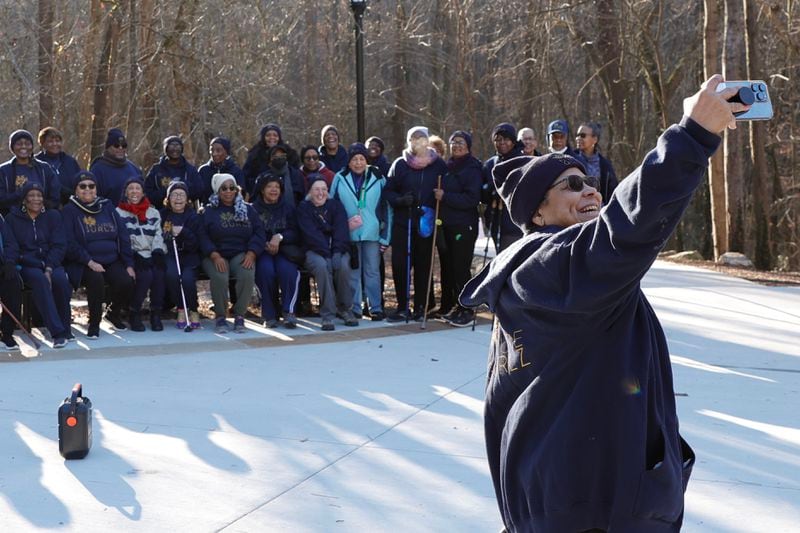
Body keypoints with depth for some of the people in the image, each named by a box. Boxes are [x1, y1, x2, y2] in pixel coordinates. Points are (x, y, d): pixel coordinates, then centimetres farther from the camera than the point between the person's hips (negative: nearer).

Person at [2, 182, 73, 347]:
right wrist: (10, 265, -21)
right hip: (27, 265, -1)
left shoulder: (53, 216, 11)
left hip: (51, 263, 1)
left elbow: (58, 245, 2)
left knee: (61, 279, -33)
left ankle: (65, 328, -18)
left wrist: (49, 269, -13)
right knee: (40, 280, -35)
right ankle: (57, 332, -40)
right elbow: (10, 246, 0)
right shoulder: (13, 218, 9)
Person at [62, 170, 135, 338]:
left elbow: (123, 236, 12)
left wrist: (129, 264, 1)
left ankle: (114, 314, 9)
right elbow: (69, 243, -9)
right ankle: (94, 323, -15)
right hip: (82, 264, -4)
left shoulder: (107, 207, 15)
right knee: (96, 279, -36)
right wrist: (89, 262, -21)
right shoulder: (69, 211, 1)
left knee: (126, 281, -23)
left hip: (112, 261, 4)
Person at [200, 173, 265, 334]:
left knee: (247, 275, -33)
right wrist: (215, 256, -17)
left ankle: (239, 316, -18)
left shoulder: (248, 210, 16)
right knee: (219, 277, -35)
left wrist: (251, 254, -9)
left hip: (241, 255, 1)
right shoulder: (209, 211, 10)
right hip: (216, 256, -1)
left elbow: (259, 233, 9)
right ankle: (220, 316, -14)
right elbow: (203, 236, -1)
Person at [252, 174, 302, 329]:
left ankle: (289, 311, -31)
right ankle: (269, 314, -25)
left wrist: (280, 237, -13)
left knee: (287, 269, -31)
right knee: (266, 269, -33)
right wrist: (265, 244, -17)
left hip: (283, 250, 2)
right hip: (262, 251, -2)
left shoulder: (288, 208, 17)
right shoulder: (254, 209, 8)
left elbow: (295, 233, 7)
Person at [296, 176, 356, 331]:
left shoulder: (335, 205, 12)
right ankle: (327, 315, -33)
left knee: (343, 265, -32)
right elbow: (311, 233, -9)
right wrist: (326, 253, -23)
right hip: (315, 251, -2)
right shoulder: (304, 208, 5)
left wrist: (337, 252, -20)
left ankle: (345, 309, -14)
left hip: (337, 250, 2)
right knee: (322, 266, -36)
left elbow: (341, 230, -2)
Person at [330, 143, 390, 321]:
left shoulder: (377, 179, 5)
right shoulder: (340, 179, 4)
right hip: (349, 233, 0)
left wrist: (385, 235, 2)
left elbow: (384, 207, 5)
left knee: (372, 271, 2)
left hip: (372, 233, 0)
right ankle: (354, 308, 11)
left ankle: (375, 307, 6)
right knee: (352, 272, 4)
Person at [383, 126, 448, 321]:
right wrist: (400, 200, -12)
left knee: (423, 265, 2)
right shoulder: (400, 164, 6)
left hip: (427, 223, -1)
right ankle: (402, 307, 4)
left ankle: (421, 307, 11)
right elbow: (388, 191, 8)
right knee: (399, 264, -5)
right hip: (402, 223, 1)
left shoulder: (439, 165, 4)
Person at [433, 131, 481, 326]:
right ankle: (448, 307, 17)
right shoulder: (446, 167, 15)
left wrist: (445, 197, -18)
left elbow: (472, 199, -15)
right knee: (447, 268, 9)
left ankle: (466, 311, -2)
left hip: (463, 227, -7)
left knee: (461, 269, -7)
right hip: (445, 226, 7)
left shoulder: (473, 169, -5)